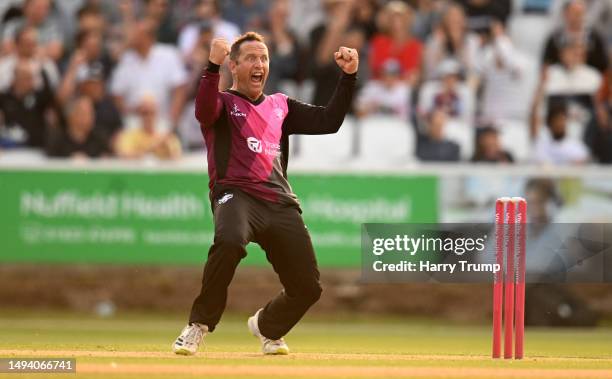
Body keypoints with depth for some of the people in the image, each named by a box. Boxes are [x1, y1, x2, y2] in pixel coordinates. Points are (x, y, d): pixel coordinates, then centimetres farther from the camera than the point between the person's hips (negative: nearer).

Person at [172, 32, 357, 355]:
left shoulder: (281, 106, 26)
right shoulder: (223, 102, 11)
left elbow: (329, 121, 18)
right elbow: (204, 113, -14)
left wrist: (348, 76, 8)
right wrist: (213, 66, -28)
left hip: (281, 204, 5)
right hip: (236, 195, -5)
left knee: (308, 287, -2)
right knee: (229, 241, -39)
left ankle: (266, 326, 32)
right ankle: (199, 325, -21)